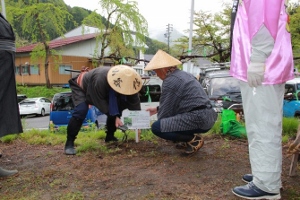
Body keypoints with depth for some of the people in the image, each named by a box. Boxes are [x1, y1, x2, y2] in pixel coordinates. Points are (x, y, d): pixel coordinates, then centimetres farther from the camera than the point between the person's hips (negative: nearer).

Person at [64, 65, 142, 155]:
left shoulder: (126, 83, -27)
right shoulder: (100, 80, -45)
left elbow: (134, 102, -22)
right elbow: (101, 102, -36)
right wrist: (115, 116, -36)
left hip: (102, 92, 6)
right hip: (81, 86, -6)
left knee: (115, 111, -7)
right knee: (81, 111, -29)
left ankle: (110, 136, 11)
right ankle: (69, 142, -17)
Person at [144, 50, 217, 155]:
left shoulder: (169, 81, -13)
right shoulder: (182, 74, 16)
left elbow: (166, 111, -6)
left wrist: (159, 120, 15)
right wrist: (157, 109, 34)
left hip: (198, 119, -10)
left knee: (156, 127, -12)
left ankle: (194, 139, -4)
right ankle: (188, 138, 16)